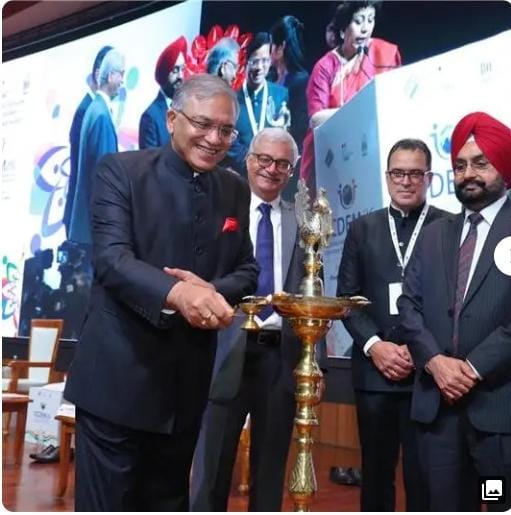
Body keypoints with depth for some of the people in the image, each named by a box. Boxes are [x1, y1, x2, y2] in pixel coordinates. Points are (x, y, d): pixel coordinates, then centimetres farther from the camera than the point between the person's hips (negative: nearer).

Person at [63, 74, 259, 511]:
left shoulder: (235, 191, 9)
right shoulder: (120, 171, -5)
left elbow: (247, 272, 9)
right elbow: (111, 257, -17)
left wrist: (213, 291, -16)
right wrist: (175, 293, -36)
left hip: (188, 382, 5)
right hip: (118, 375, -4)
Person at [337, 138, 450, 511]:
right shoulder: (363, 229, 10)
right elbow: (347, 296, 7)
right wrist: (374, 345, -7)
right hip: (374, 370, 3)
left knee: (424, 476, 4)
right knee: (376, 472, 14)